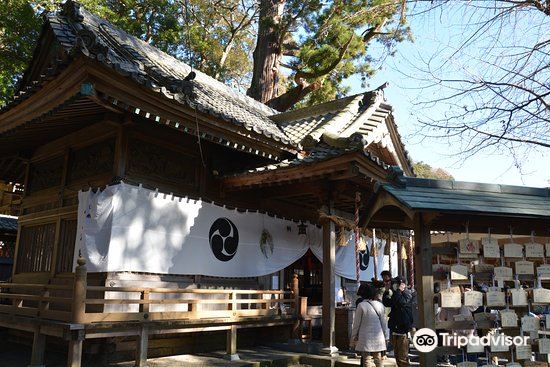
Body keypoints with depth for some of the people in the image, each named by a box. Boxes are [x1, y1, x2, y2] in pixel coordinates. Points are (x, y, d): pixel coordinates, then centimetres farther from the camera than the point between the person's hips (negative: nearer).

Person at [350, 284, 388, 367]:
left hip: (365, 338, -3)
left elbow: (356, 323, -5)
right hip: (378, 337, 3)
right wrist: (385, 337, 16)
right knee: (378, 359, 14)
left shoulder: (361, 305, -9)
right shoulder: (380, 305, -1)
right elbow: (384, 323, 5)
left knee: (366, 360, 1)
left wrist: (353, 337, 5)